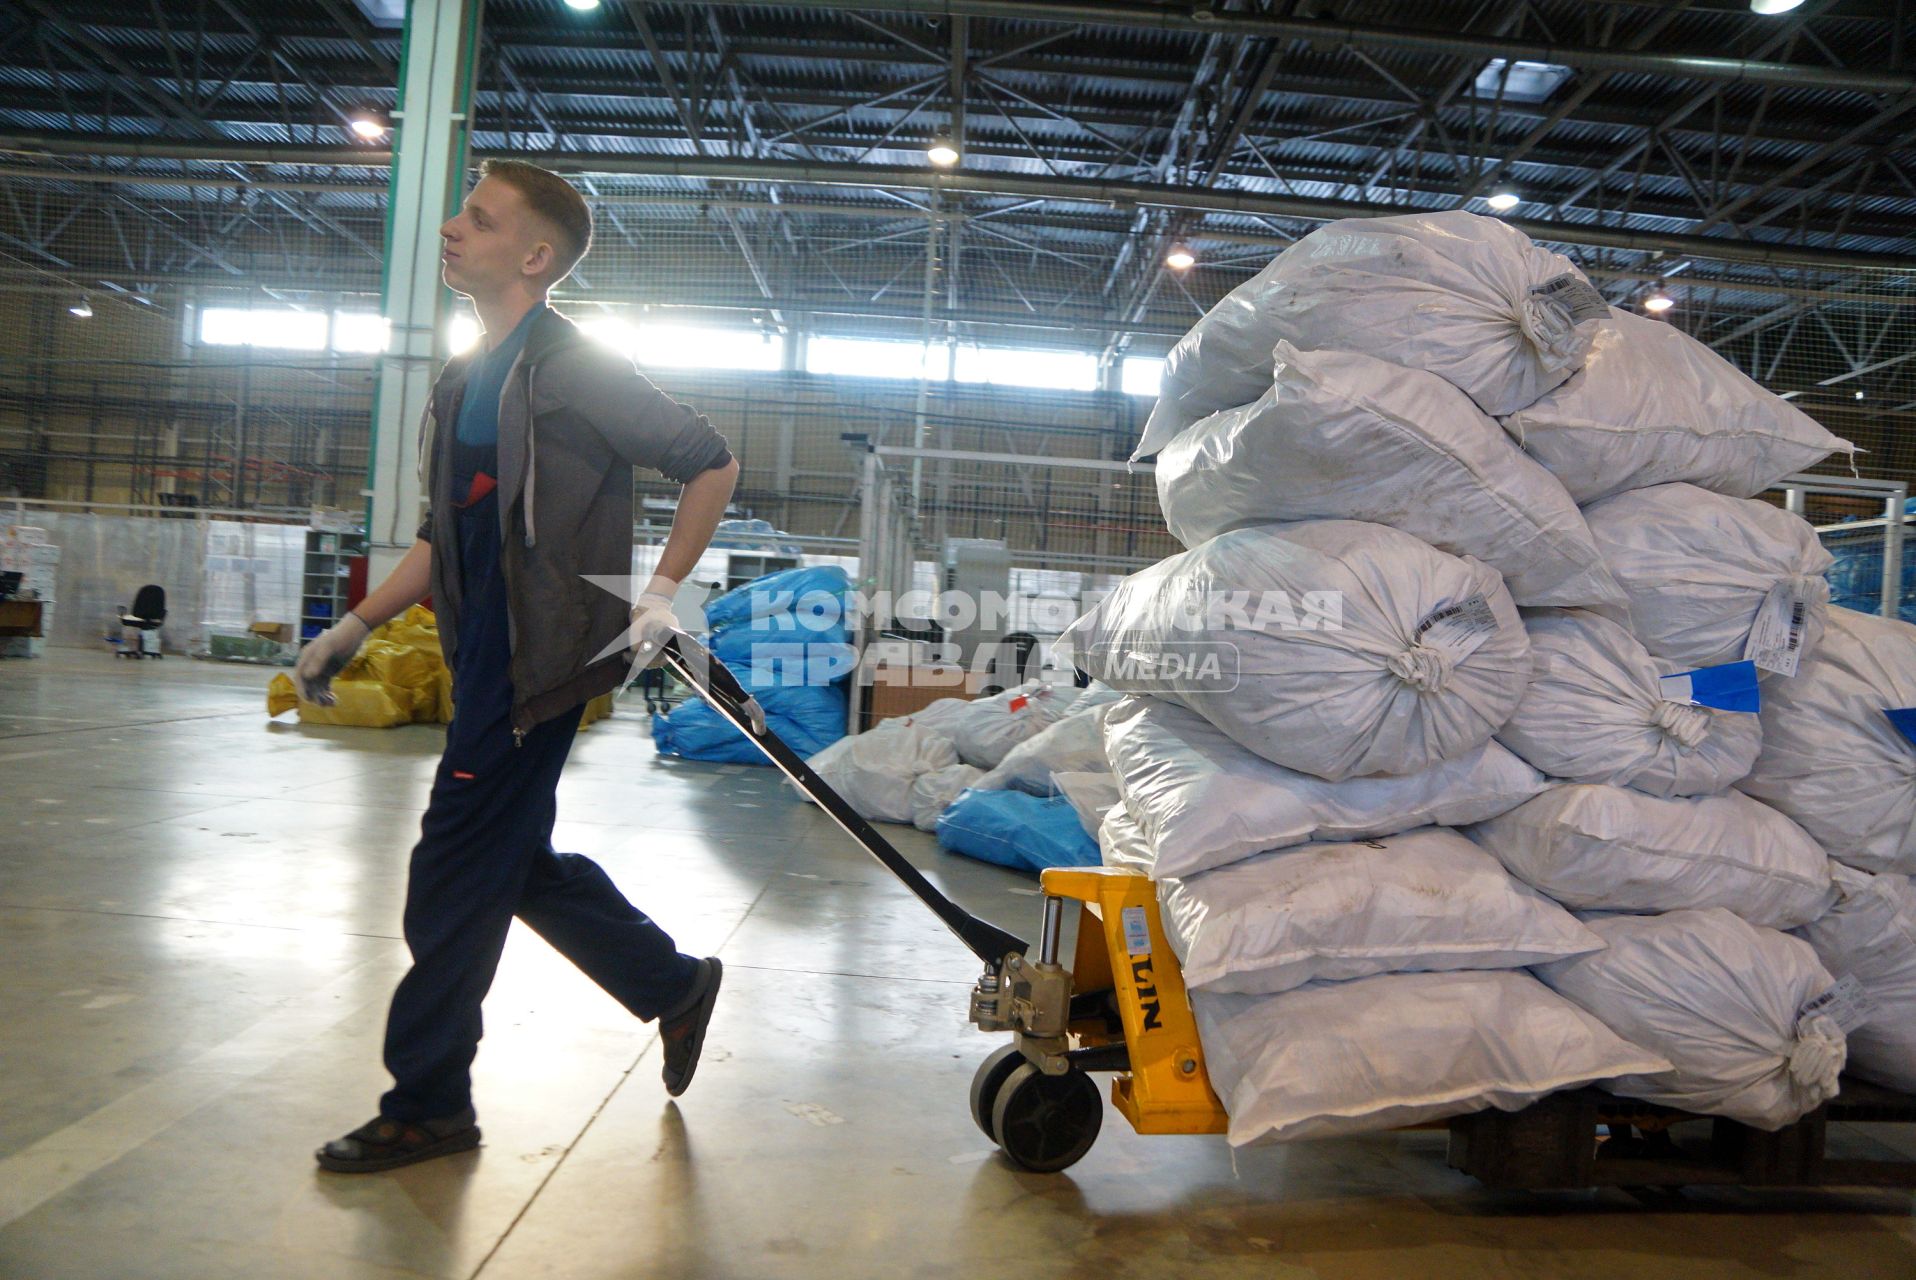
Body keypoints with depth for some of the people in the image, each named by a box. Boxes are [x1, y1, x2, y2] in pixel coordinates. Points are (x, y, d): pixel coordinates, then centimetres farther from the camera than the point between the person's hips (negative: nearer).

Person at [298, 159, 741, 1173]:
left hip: (537, 659, -9)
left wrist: (660, 593, -10)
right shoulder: (465, 382, 17)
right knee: (517, 862, 15)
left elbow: (712, 464, -7)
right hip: (487, 655, 9)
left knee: (457, 877, -2)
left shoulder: (572, 366, -8)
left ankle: (427, 1105, 14)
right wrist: (355, 626, 16)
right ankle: (677, 987, 31)